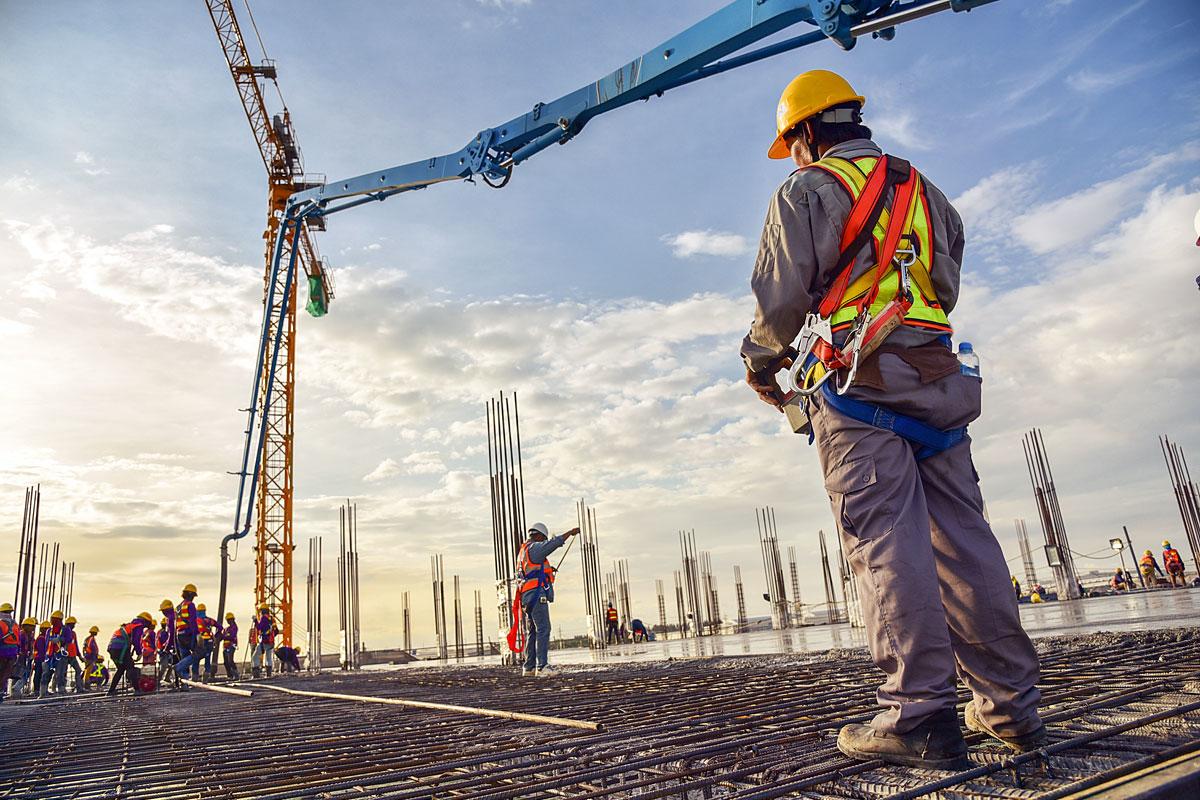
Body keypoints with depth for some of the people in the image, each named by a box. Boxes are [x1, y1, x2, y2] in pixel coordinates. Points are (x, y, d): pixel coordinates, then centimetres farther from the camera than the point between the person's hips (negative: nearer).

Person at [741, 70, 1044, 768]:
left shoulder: (809, 191, 2)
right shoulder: (927, 192, 24)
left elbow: (781, 296, -6)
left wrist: (761, 360, 11)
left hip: (856, 384, -6)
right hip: (939, 378, 7)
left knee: (887, 541, -10)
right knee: (963, 537, 6)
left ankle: (921, 715, -10)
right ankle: (1011, 704, 10)